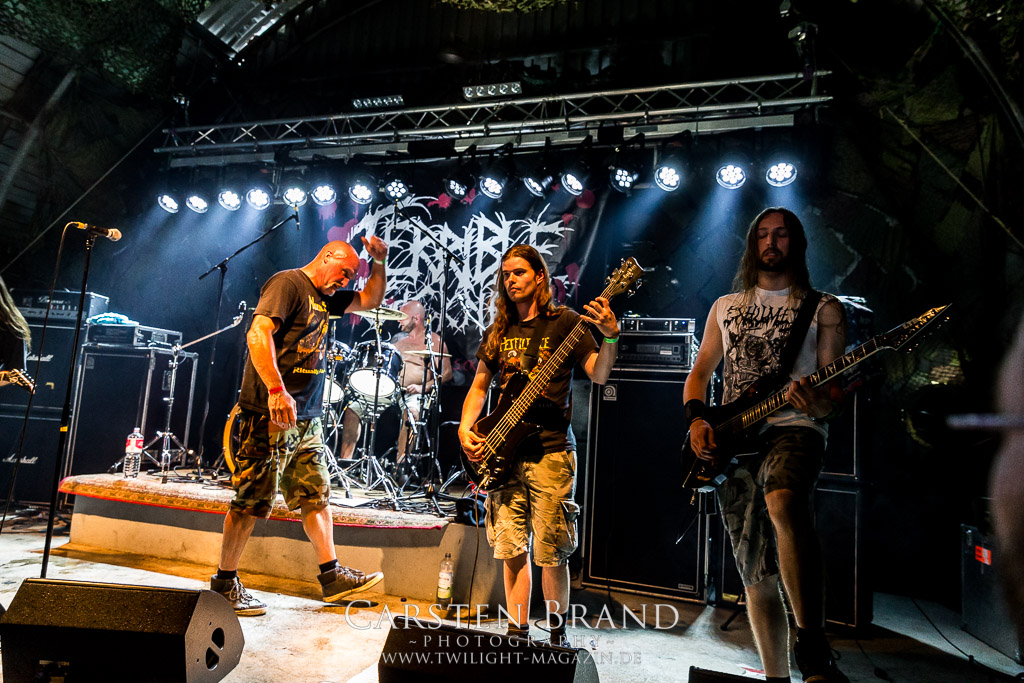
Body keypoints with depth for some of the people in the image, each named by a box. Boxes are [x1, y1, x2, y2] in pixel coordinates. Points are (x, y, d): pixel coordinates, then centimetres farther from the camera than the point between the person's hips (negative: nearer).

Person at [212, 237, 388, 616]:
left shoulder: (325, 298, 18)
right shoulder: (288, 283, -9)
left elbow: (370, 300, 29)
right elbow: (258, 334, -21)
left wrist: (379, 262, 13)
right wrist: (277, 389, -29)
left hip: (306, 419, 9)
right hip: (271, 414, -9)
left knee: (316, 497, 11)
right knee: (253, 501, -1)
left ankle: (332, 576, 19)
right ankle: (224, 583, 13)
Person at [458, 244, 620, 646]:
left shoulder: (565, 323, -1)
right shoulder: (498, 333, 14)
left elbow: (599, 375, -9)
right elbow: (479, 386, 19)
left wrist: (610, 336, -27)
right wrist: (465, 429, 5)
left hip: (551, 451, -4)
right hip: (504, 452, 5)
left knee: (550, 551, 0)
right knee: (511, 549, 8)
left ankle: (557, 632, 20)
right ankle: (518, 632, 22)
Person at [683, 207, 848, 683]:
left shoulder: (823, 309, 10)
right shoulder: (725, 307, 20)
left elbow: (835, 388, 2)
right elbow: (698, 373, 20)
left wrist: (820, 404, -22)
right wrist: (695, 420, 0)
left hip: (793, 428, -4)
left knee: (783, 501, -38)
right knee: (756, 576, 4)